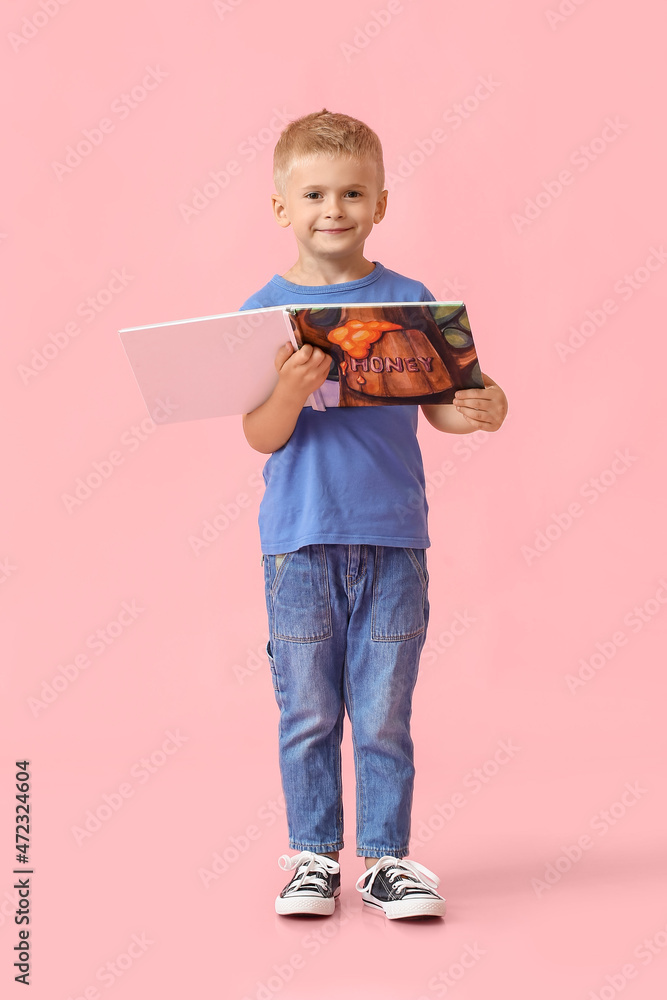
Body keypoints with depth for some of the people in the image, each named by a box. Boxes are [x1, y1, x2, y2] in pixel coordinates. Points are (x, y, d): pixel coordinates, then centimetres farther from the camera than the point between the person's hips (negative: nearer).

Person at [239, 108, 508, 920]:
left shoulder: (409, 300, 2)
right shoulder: (264, 311, 0)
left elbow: (437, 404, 4)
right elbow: (261, 439, -4)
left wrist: (474, 413, -17)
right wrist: (291, 393, -23)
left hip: (393, 534, 0)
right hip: (299, 538, 0)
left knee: (384, 715, 7)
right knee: (308, 714, 7)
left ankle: (387, 858, 18)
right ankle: (313, 855, 20)